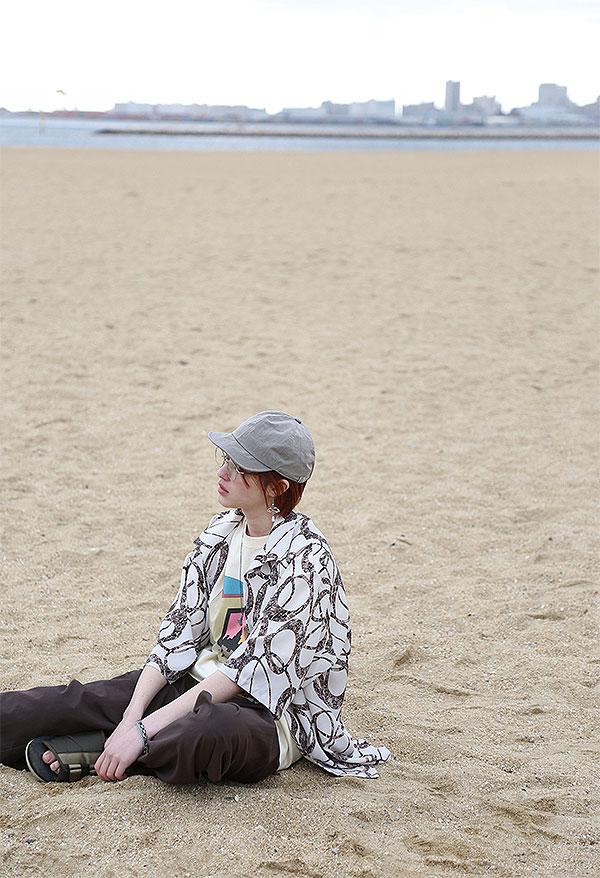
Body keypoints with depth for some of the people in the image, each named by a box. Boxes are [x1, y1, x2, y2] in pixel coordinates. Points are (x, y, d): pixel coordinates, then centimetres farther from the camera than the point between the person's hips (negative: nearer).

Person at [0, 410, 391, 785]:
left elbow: (251, 667, -21)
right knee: (77, 700, -12)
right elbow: (180, 629, 3)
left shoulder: (304, 557, -18)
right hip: (203, 682, 8)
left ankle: (90, 751, -18)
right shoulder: (222, 532, 6)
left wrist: (143, 730, -23)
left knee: (205, 733, -39)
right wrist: (132, 714, -13)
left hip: (270, 714, -8)